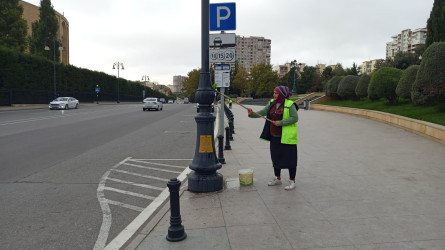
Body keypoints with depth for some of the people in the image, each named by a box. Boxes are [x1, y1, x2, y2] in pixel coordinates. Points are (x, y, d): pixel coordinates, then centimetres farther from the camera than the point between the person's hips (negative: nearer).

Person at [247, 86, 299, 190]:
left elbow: (295, 118, -16)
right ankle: (277, 179, 30)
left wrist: (280, 122, -20)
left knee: (290, 159, 1)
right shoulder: (272, 104, 8)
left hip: (287, 137, -7)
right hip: (275, 137, 7)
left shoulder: (289, 104, -11)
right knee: (275, 158, 15)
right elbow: (262, 112, 6)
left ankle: (292, 181, 12)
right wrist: (252, 114, -12)